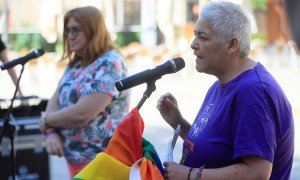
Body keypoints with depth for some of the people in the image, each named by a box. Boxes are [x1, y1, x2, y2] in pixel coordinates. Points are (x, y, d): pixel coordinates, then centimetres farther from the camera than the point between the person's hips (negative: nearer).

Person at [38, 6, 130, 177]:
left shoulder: (110, 64, -17)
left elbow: (81, 114, -24)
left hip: (101, 160, -8)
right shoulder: (75, 64, 12)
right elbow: (56, 100, 10)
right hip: (75, 157, 8)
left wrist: (46, 120, -8)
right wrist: (51, 132, -10)